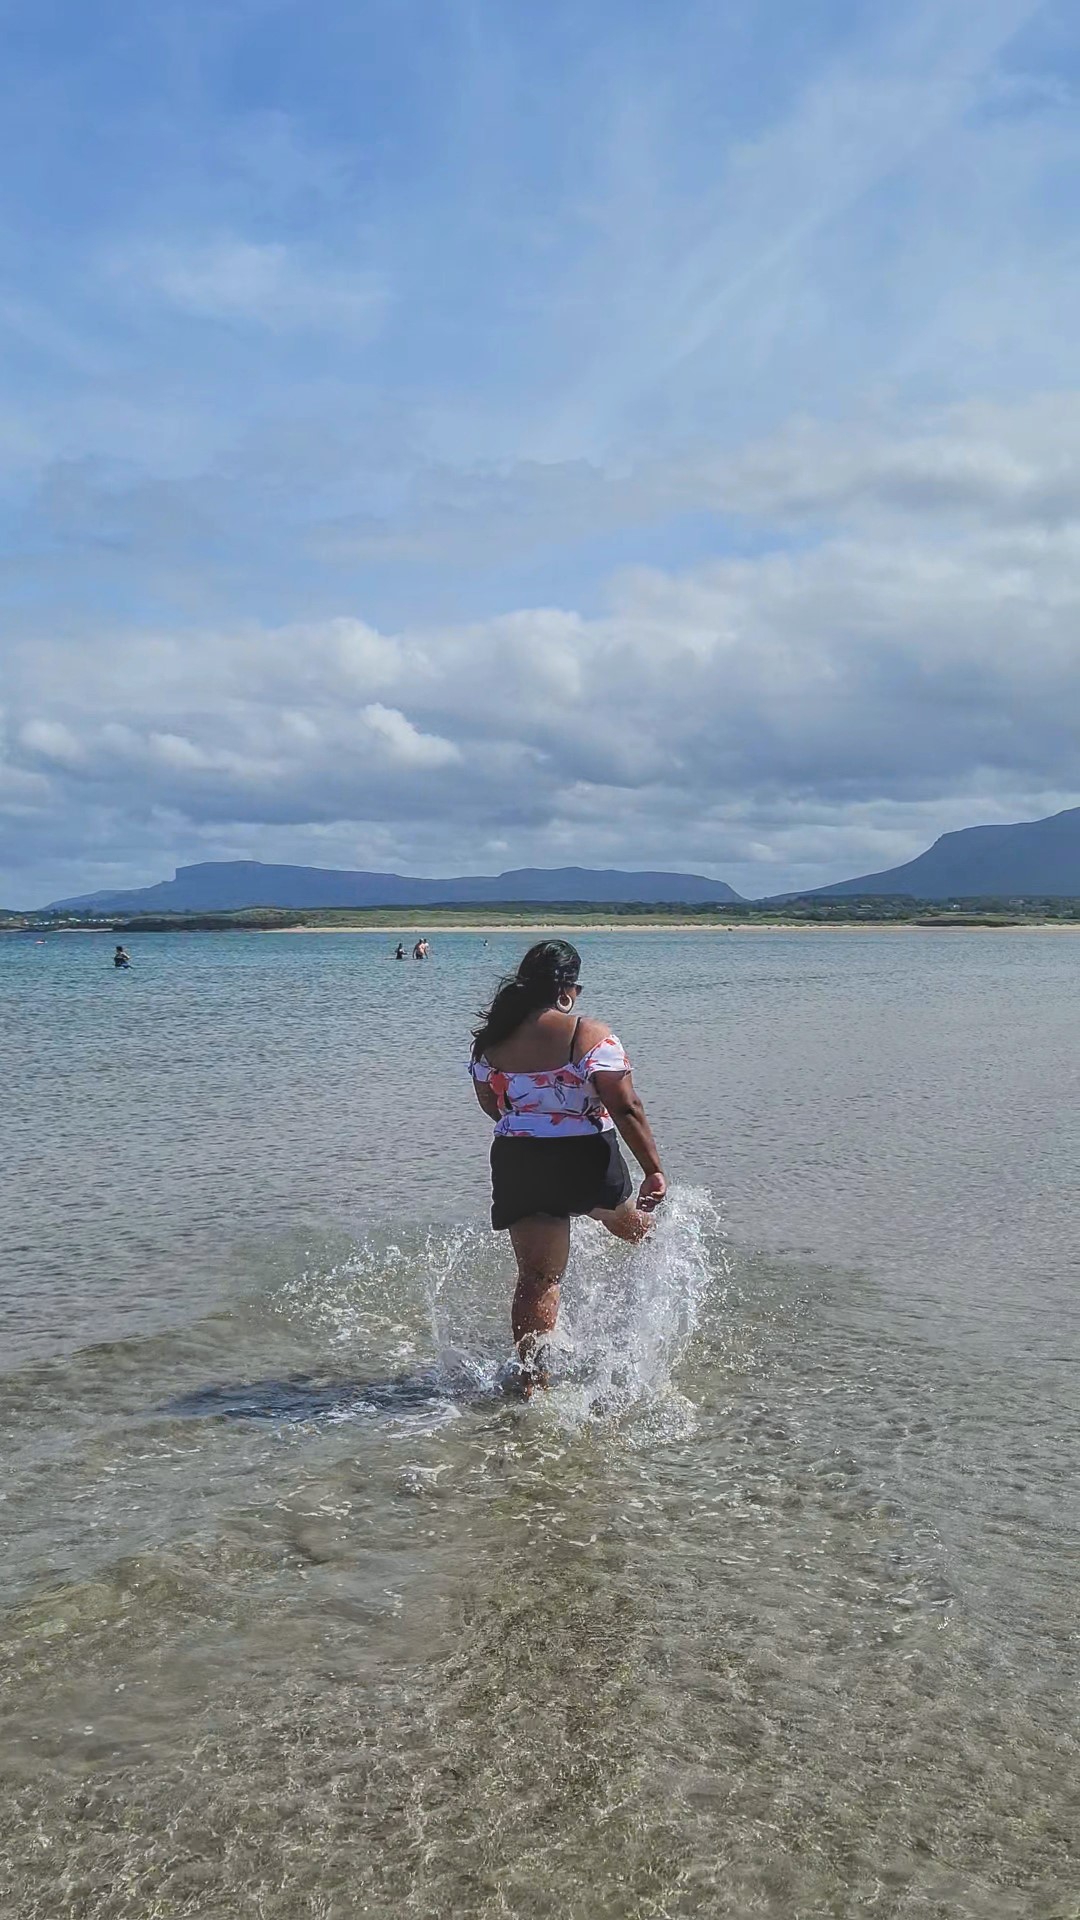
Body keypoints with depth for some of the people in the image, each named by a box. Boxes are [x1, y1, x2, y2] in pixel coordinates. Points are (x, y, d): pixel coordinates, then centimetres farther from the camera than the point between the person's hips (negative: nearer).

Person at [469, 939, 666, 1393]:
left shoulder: (492, 1039, 1)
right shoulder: (591, 1036, -15)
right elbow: (626, 1109, -18)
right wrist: (653, 1168, -11)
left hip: (517, 1166, 4)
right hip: (584, 1159, -4)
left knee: (536, 1277, 10)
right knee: (632, 1226, 28)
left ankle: (531, 1376, 11)